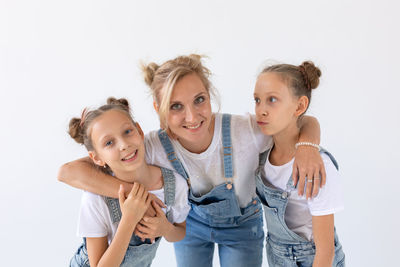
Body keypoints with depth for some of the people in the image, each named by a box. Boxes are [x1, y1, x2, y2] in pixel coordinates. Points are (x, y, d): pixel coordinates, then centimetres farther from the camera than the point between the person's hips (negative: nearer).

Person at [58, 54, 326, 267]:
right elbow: (68, 171, -36)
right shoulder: (155, 146, -33)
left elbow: (308, 122, -18)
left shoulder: (244, 130, -35)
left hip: (242, 225, 0)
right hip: (191, 222, 1)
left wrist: (307, 145, -41)